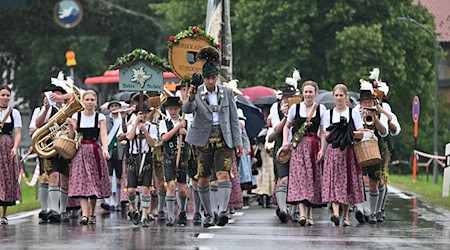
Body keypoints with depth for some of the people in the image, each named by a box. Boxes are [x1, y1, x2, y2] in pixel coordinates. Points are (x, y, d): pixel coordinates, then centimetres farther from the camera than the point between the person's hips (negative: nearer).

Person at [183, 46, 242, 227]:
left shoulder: (226, 93, 4)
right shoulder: (197, 92, -1)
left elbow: (234, 119, 7)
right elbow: (187, 109, -20)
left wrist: (237, 141, 2)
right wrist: (191, 98, -42)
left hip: (224, 139, 0)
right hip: (204, 139, 0)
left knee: (223, 175, -17)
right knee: (203, 180, 5)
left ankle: (223, 211, -29)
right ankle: (208, 214, 19)